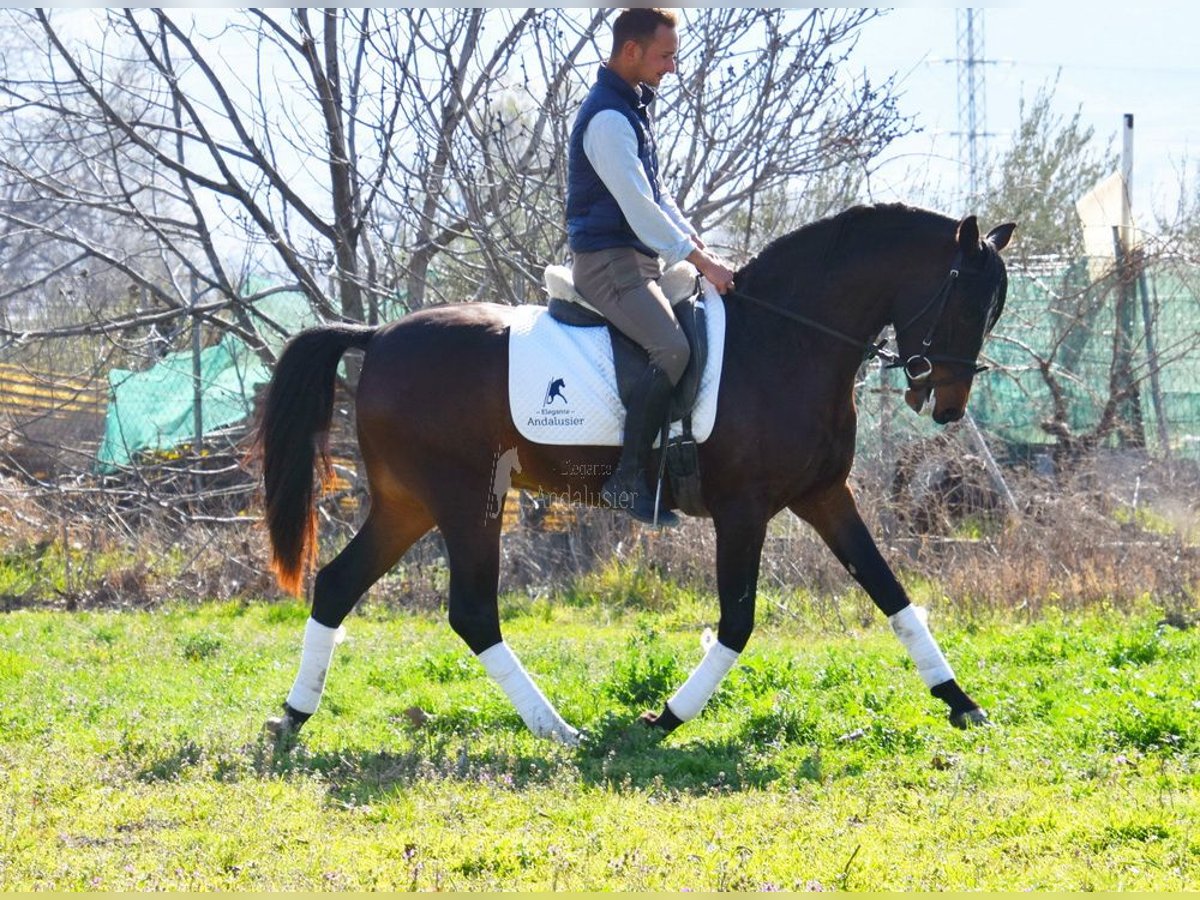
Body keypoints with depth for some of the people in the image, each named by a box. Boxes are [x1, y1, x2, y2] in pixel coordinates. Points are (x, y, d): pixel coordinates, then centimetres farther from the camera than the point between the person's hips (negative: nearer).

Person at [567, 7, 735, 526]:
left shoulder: (632, 108, 15)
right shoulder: (608, 118, -18)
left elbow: (656, 194, 22)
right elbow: (638, 206, -21)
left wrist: (699, 247, 12)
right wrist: (700, 261, -18)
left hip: (641, 258, 11)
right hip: (609, 262, -11)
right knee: (672, 348, -27)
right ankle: (628, 479, -26)